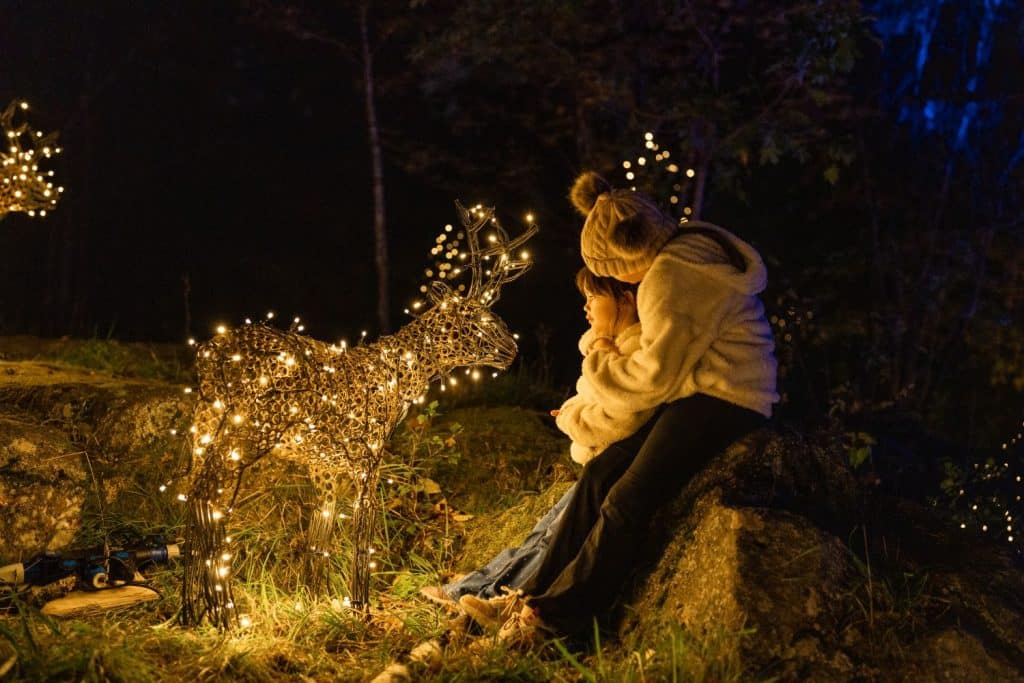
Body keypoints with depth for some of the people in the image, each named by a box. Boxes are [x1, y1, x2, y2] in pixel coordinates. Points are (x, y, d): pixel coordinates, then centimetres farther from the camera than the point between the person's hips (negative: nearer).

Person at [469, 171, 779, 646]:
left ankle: (554, 616, -10)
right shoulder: (690, 248, 13)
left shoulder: (672, 279, -18)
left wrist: (603, 356, 1)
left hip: (724, 402, -10)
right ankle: (539, 591, 3)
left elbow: (652, 379, -15)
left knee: (627, 500, -16)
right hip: (702, 395, 10)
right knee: (601, 473, 1)